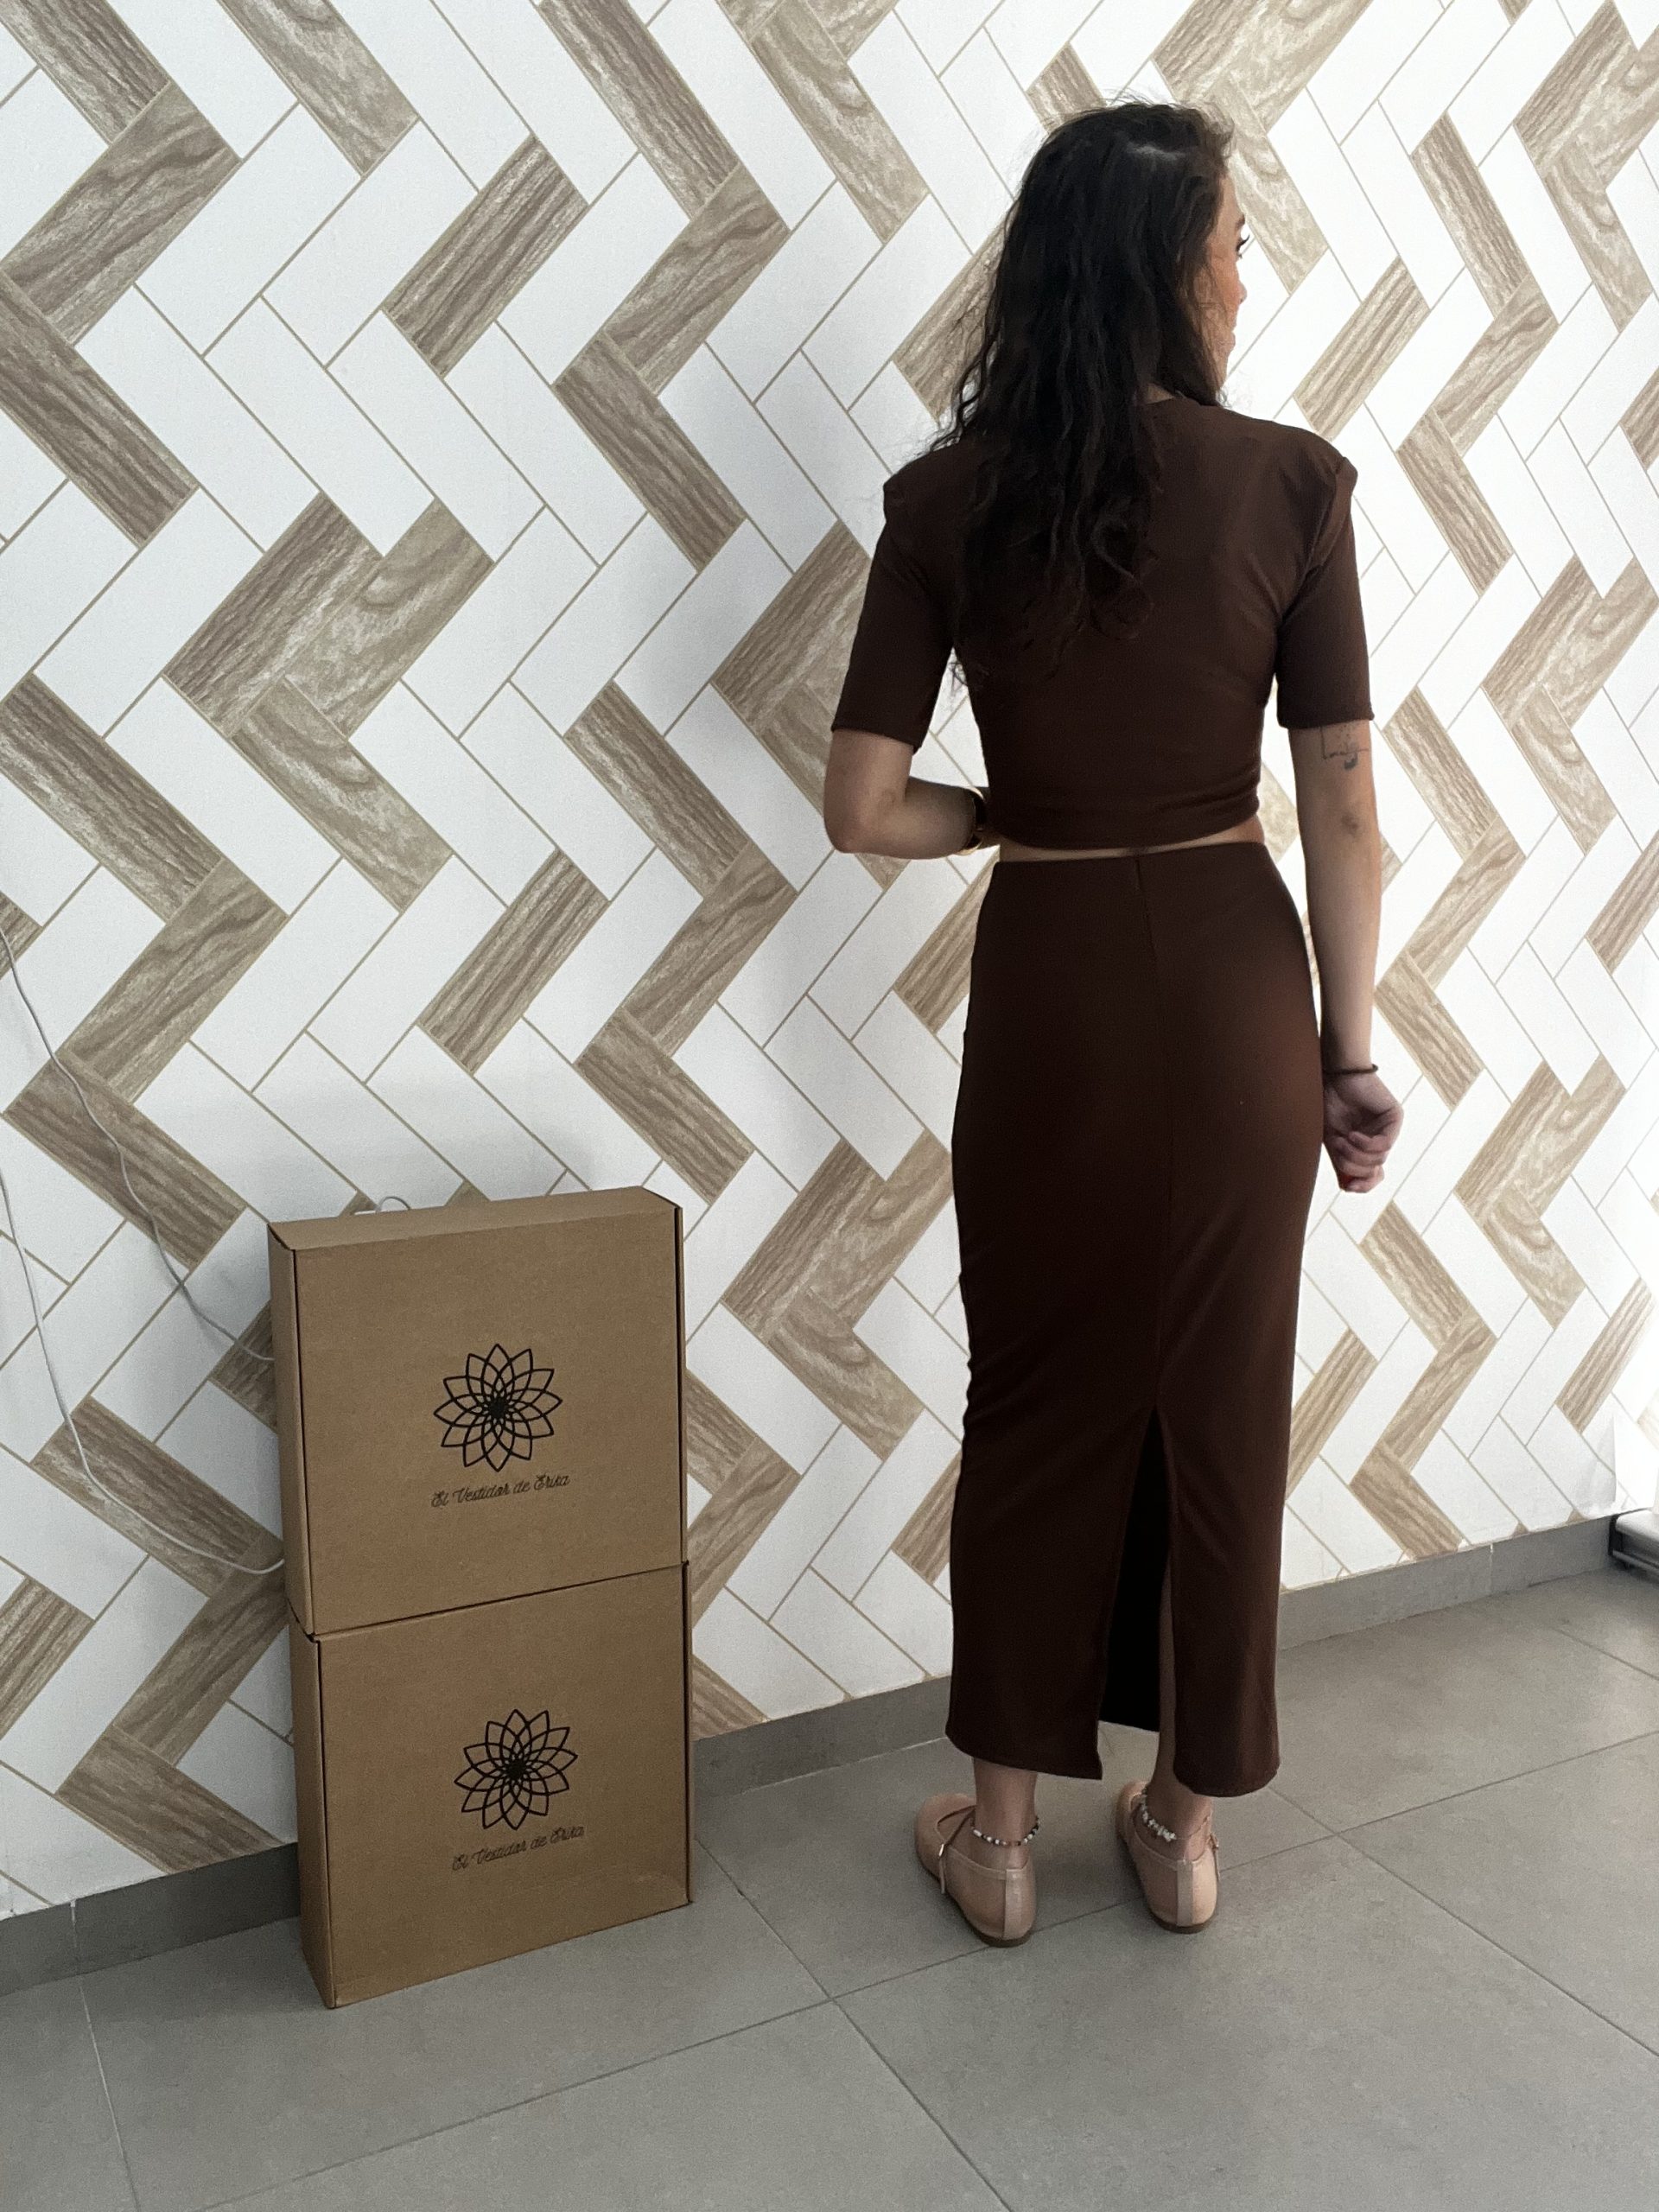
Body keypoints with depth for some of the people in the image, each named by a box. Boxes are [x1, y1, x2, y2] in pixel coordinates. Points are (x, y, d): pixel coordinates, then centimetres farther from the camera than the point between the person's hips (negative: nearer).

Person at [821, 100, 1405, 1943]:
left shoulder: (950, 497, -4)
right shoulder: (1290, 483, -6)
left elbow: (863, 809, -7)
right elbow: (1343, 813, -6)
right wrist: (1354, 1051, 4)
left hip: (1049, 982, 1)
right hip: (1233, 979, 0)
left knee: (1036, 1402, 15)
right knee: (1221, 1403, 14)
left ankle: (1000, 1830, 28)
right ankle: (1187, 1824, 31)